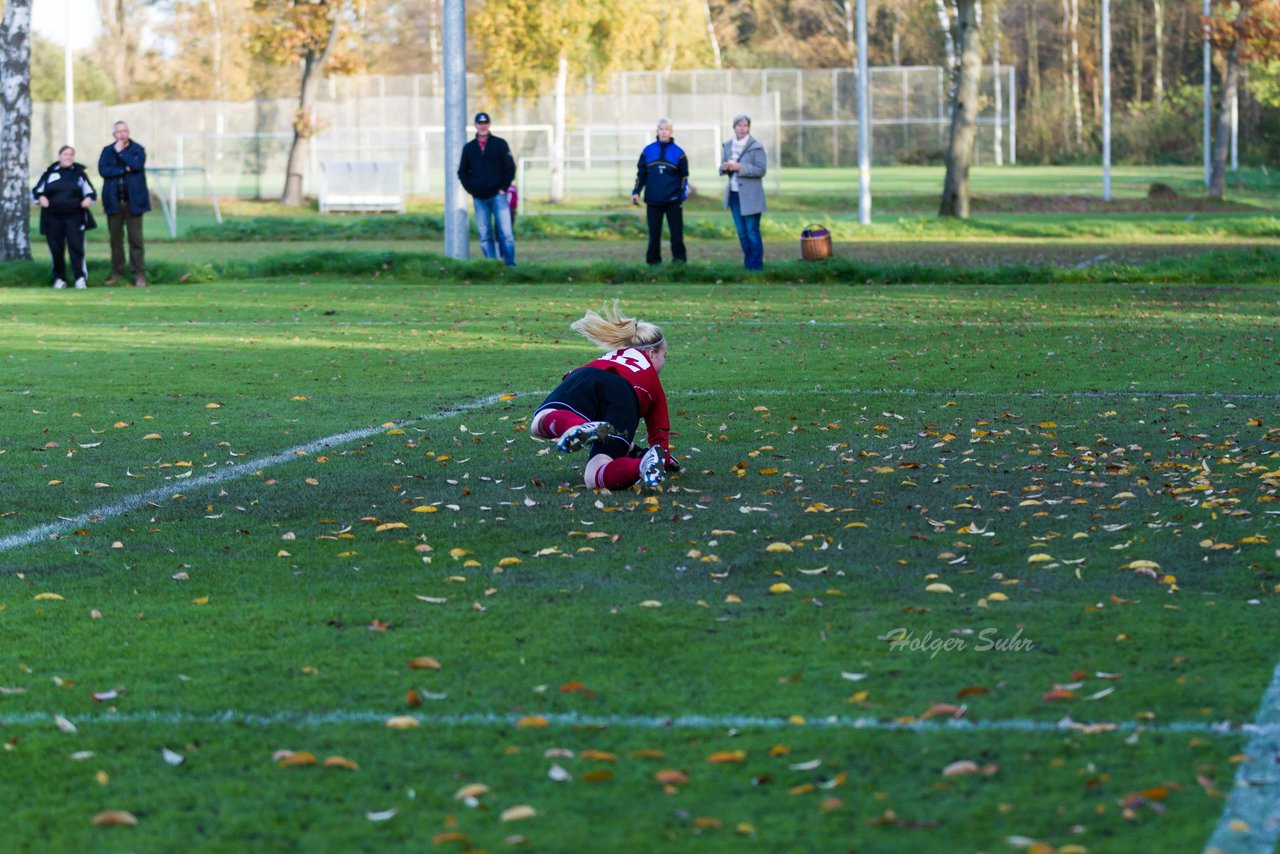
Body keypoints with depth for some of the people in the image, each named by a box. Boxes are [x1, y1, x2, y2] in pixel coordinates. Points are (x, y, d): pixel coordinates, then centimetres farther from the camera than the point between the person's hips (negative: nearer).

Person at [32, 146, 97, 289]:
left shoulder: (79, 173, 9)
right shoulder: (49, 172, 9)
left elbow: (90, 191, 9)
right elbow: (37, 189, 13)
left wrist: (89, 198, -13)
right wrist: (41, 197, -9)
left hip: (74, 217, -1)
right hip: (53, 217, 1)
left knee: (76, 247, -10)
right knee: (56, 249, 3)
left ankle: (80, 277, -8)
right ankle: (59, 278, 13)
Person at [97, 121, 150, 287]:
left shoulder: (138, 150, 4)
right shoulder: (107, 151, 9)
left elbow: (137, 165, -15)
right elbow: (103, 170, -6)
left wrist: (121, 152, -8)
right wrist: (124, 169, -11)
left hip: (133, 201, -2)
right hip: (114, 201, 2)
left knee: (135, 239, -5)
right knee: (115, 239, 6)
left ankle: (139, 275, -4)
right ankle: (117, 272, 14)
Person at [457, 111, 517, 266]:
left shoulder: (499, 144, 4)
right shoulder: (469, 148, 11)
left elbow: (510, 167, 4)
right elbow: (462, 172, 17)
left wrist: (503, 188, -4)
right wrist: (471, 190, 5)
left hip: (498, 195, -3)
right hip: (479, 199, 3)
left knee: (505, 233, -10)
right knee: (485, 236, 1)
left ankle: (510, 264, -8)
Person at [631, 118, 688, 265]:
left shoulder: (678, 152, 2)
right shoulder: (648, 151, 6)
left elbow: (684, 176, 5)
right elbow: (641, 174, 11)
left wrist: (682, 196, -4)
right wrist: (636, 192, 3)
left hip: (673, 201, -1)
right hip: (653, 200, 1)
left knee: (676, 231, -2)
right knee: (654, 233, 5)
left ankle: (679, 259, 5)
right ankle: (653, 261, 11)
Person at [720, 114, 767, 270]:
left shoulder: (756, 146, -8)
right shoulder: (728, 145, 11)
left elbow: (761, 170, -13)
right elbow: (722, 167, 17)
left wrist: (740, 167, -23)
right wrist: (724, 168, -8)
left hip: (750, 196, -6)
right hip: (734, 194, 6)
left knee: (752, 232, -5)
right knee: (742, 233, 10)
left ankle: (756, 266, -1)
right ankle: (748, 265, 17)